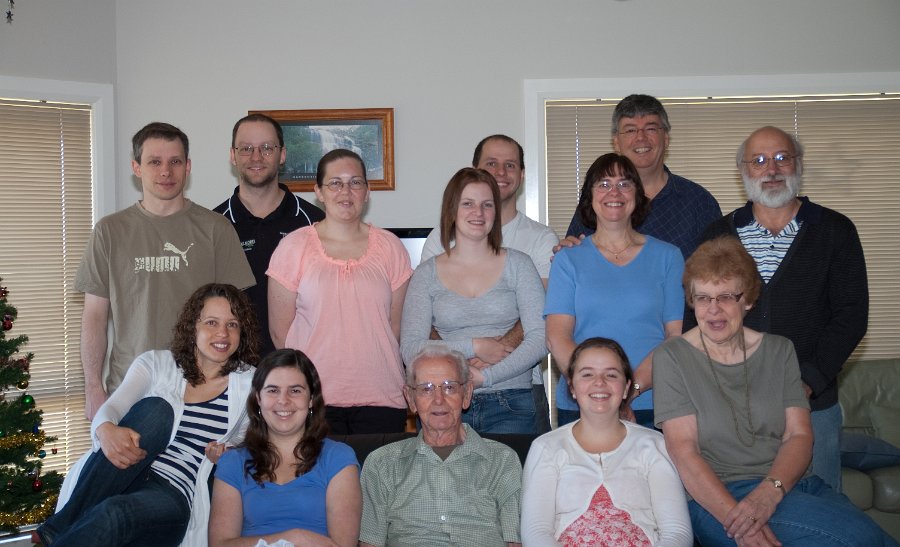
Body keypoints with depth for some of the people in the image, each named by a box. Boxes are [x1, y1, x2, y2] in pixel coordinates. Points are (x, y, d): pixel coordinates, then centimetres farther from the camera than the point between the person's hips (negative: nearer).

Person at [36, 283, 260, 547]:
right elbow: (110, 408, -7)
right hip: (112, 482, 2)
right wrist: (107, 430, -32)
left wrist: (227, 452, -5)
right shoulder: (156, 363, 9)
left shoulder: (248, 382, 10)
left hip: (172, 496, -2)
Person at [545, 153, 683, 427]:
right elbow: (557, 338, -2)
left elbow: (677, 336, 1)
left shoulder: (667, 257, 9)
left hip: (652, 405, 0)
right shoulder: (568, 259, 8)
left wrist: (634, 386, -14)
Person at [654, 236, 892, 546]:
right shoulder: (672, 357, 1)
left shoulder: (779, 351, 14)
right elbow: (682, 451, -8)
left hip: (791, 484, 5)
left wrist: (769, 492, -17)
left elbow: (799, 436, 5)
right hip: (715, 498, -5)